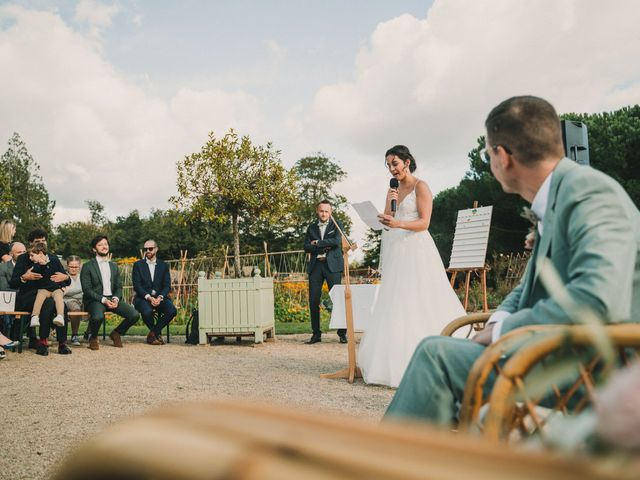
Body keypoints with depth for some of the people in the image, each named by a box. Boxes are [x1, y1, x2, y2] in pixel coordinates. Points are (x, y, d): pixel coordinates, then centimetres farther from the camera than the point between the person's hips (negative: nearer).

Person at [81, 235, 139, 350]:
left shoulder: (114, 266, 19)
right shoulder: (88, 266, 3)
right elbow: (86, 289, -5)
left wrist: (116, 298, -7)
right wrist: (103, 300, -17)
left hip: (112, 299, 4)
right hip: (95, 300, -4)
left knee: (134, 315, -19)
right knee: (98, 317, -38)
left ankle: (116, 333, 10)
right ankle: (93, 338, -3)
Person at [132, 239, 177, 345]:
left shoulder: (164, 265, 12)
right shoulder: (138, 265, 7)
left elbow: (167, 286, 4)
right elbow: (136, 285, -3)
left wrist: (160, 297, -16)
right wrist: (149, 297, -18)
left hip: (159, 297, 2)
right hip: (143, 298, -2)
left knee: (172, 310, -27)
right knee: (147, 312, -35)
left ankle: (153, 333, -3)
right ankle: (157, 333, -2)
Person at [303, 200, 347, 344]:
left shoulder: (336, 225, 8)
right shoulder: (311, 227, 16)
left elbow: (337, 241, -10)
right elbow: (307, 247, 6)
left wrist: (317, 243, -5)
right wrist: (325, 246, -8)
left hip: (332, 265, -3)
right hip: (315, 266, 3)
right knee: (313, 300, 0)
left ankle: (342, 333, 1)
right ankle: (316, 334, 10)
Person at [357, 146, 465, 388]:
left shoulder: (420, 187, -2)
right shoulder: (392, 189, 18)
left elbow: (424, 222, -10)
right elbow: (387, 222, 13)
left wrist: (398, 223, -25)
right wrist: (391, 203, -3)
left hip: (415, 251, -7)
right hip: (394, 252, 7)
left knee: (417, 305, -10)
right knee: (393, 306, 2)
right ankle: (394, 361, 5)